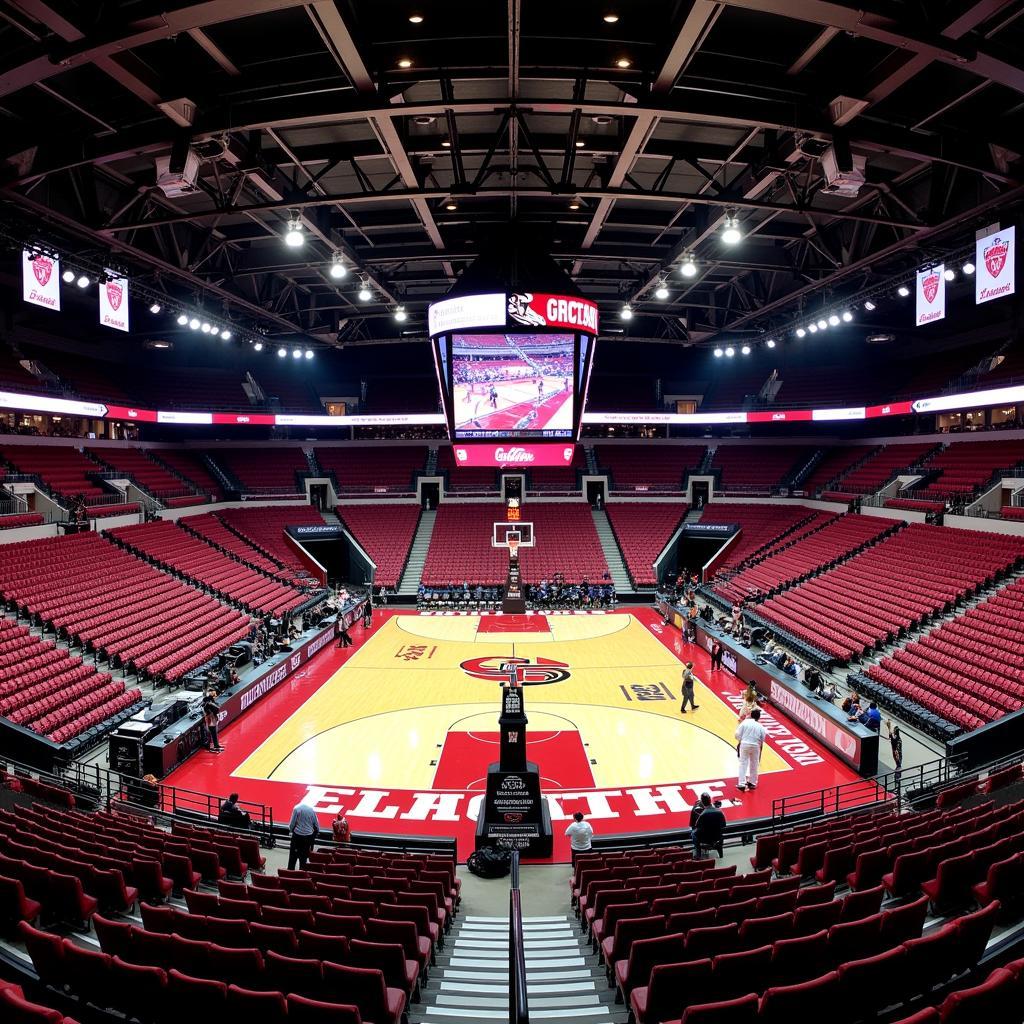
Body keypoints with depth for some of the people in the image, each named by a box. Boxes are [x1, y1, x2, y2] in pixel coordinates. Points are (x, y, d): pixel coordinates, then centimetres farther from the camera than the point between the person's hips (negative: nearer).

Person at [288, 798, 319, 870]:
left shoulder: (296, 808, -7)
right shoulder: (311, 809, 2)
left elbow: (292, 823, -6)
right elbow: (316, 824, 6)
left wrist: (290, 830, 12)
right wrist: (316, 833, 20)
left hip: (297, 835, -3)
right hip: (309, 836, 3)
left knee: (293, 856, 9)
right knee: (304, 856, 12)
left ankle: (290, 871, 9)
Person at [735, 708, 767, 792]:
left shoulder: (745, 722, -7)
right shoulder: (760, 727, -2)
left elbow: (737, 734, -7)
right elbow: (762, 740, 0)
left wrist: (740, 741, 11)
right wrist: (760, 747, 15)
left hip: (744, 744, -1)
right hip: (755, 746, 1)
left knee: (743, 764, 5)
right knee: (754, 765, 18)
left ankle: (742, 784, -1)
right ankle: (752, 783, 31)